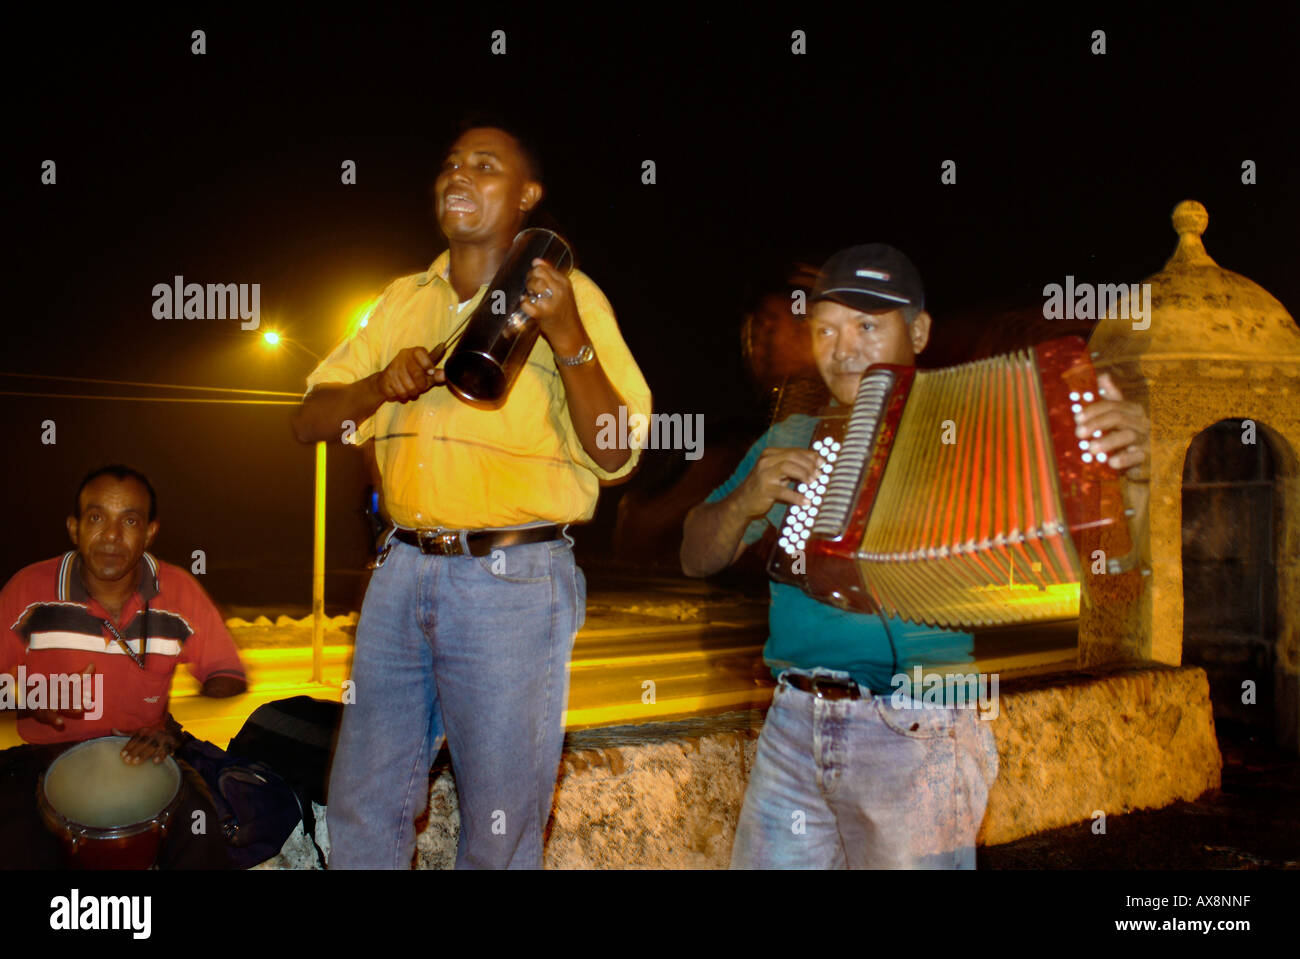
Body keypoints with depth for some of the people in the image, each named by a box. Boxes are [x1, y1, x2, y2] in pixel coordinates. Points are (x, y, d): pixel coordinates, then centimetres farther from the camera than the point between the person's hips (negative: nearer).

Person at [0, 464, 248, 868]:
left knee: (201, 844, -22)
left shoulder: (180, 591, -5)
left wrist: (175, 725, -17)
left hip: (143, 754, 0)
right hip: (46, 755, 0)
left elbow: (227, 676, 0)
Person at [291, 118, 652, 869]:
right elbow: (309, 421, 12)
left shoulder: (568, 295, -1)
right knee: (362, 806, 13)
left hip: (514, 583, -4)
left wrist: (568, 338, -21)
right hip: (404, 572, 5)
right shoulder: (404, 300, 14)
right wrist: (383, 383, -8)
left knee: (500, 828, 6)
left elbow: (617, 456, -8)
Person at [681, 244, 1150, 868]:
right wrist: (748, 500, -7)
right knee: (766, 860, 9)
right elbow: (697, 557, 13)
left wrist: (1118, 465, -27)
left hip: (916, 732, -4)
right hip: (792, 724, 4)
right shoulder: (791, 439, 12)